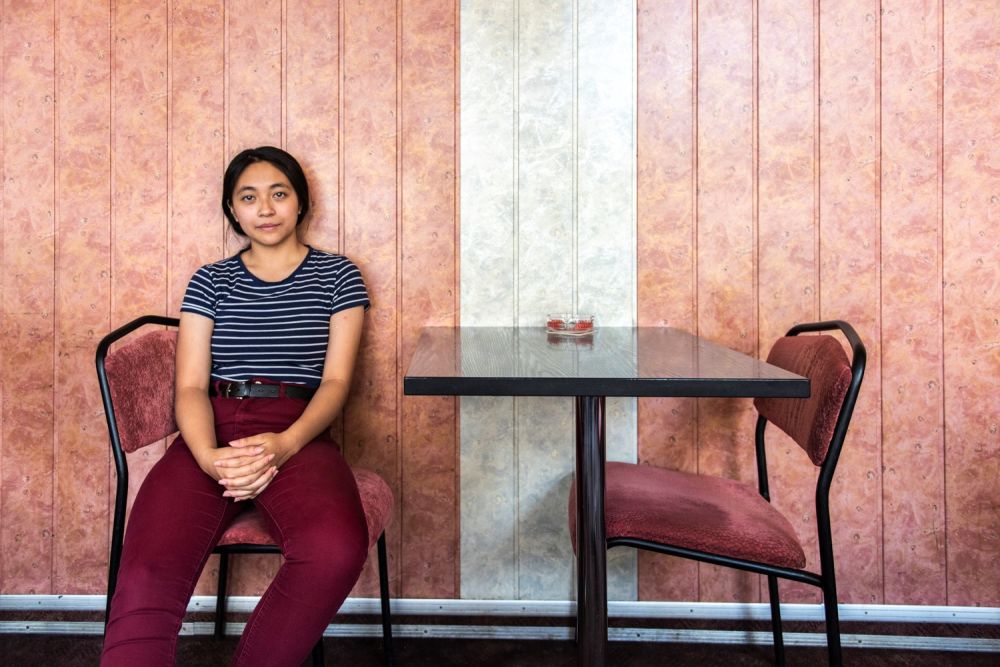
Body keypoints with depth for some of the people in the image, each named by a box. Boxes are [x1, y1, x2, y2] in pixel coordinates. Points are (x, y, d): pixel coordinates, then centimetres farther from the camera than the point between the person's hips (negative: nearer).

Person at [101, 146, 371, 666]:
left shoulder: (337, 277, 14)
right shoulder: (210, 282, 17)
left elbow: (337, 378, 4)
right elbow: (191, 386, 6)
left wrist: (285, 444, -17)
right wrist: (209, 457, -17)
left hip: (299, 434, -1)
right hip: (213, 433, 1)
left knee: (337, 551, -34)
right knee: (146, 575, -31)